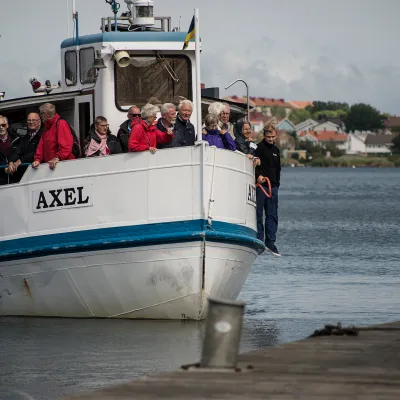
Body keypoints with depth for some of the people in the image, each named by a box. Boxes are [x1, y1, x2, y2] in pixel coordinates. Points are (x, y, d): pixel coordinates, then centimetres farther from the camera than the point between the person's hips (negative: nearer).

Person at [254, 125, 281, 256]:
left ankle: (270, 242, 7)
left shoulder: (276, 150, 18)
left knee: (272, 215, 5)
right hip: (261, 185, -6)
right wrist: (258, 175, -24)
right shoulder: (259, 147, -4)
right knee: (258, 214, -3)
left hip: (273, 186, 6)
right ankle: (259, 241, 1)